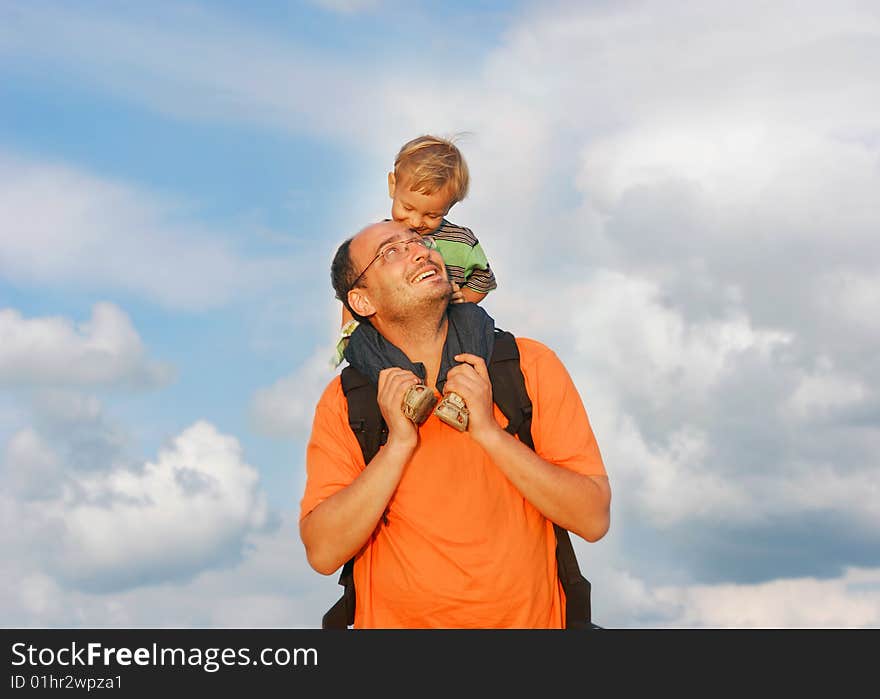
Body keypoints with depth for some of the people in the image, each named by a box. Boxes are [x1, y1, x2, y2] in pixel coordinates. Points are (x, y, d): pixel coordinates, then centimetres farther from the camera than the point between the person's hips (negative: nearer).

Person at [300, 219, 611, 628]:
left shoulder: (530, 365, -1)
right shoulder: (342, 404, 0)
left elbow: (594, 519, -7)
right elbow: (323, 554, -9)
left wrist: (488, 430, -15)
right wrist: (400, 442, -14)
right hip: (395, 621, -1)